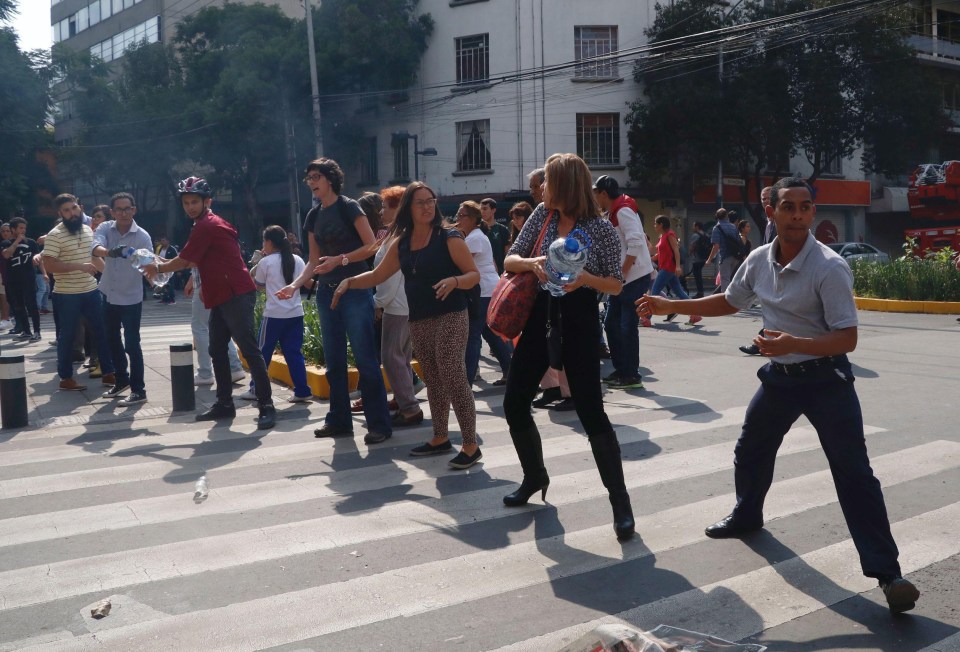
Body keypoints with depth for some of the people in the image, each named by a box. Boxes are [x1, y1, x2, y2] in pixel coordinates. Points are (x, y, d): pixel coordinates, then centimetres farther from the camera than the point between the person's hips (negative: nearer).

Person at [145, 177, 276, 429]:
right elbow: (192, 261, 28)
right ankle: (224, 403, 20)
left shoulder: (207, 226, -11)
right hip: (222, 297, 11)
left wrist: (157, 268, 11)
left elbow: (183, 261, -6)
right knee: (217, 350, 12)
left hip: (237, 295, -11)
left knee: (249, 350, -12)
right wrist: (161, 263, 20)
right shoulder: (207, 225, 20)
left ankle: (267, 407, -13)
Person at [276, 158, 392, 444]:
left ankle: (379, 424, -2)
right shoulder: (314, 215, 12)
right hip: (326, 292, 7)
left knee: (365, 358, -7)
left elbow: (372, 246, -11)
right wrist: (295, 284, 0)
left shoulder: (348, 207, -6)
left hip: (354, 290, -7)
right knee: (334, 361, 10)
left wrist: (339, 259, -21)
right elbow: (314, 261, 14)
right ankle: (339, 420, 19)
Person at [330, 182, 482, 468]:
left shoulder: (449, 238, -7)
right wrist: (350, 282, 5)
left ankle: (470, 445, -6)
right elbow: (377, 275, 18)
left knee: (453, 377, -12)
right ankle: (441, 437, 25)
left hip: (450, 317, -6)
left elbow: (474, 274, -8)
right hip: (419, 321, 6)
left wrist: (454, 281, -26)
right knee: (433, 380, 12)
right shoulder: (401, 243, 10)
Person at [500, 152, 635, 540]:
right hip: (540, 319, 6)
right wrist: (532, 263, -17)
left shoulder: (600, 229, -8)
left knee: (591, 413, -9)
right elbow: (509, 261, 4)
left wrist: (584, 278, -23)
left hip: (579, 324, -5)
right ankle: (535, 477, 32)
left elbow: (616, 286, -4)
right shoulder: (542, 216, 5)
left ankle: (620, 502, 2)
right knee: (514, 405, 8)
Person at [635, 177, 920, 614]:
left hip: (825, 377, -6)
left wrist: (795, 343, -38)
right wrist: (671, 306, 12)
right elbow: (729, 302, 16)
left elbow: (847, 337, -23)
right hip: (779, 376, 6)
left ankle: (886, 572, -3)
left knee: (854, 473, -9)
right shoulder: (759, 260, -2)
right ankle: (747, 516, 47)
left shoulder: (829, 267, -21)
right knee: (749, 452, 20)